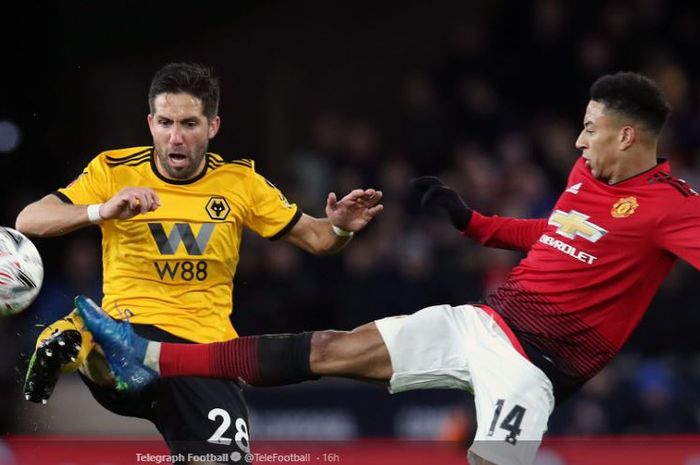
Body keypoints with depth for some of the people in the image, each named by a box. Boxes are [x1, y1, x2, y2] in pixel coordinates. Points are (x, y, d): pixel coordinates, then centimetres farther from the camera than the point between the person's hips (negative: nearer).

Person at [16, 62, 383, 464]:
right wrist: (102, 211, -25)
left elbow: (314, 238, 14)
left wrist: (340, 228, -9)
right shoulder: (114, 170, 0)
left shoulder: (240, 181, 7)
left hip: (207, 354, 5)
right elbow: (28, 221, -8)